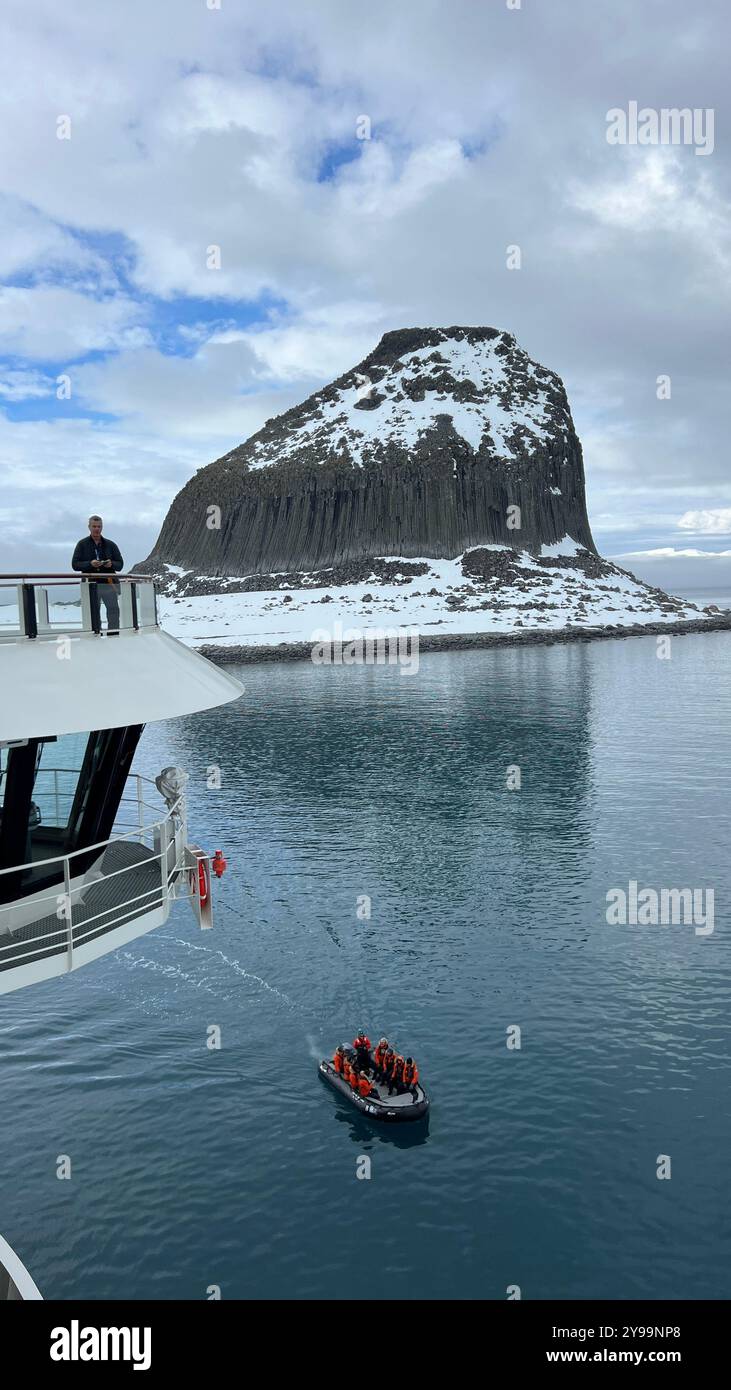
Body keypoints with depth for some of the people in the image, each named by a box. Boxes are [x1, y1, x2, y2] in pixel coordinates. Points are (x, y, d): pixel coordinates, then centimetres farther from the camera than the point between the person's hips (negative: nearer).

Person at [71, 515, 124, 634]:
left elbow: (120, 564, 12)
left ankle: (114, 634, -4)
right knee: (94, 612, 2)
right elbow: (75, 564, 1)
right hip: (91, 584, -1)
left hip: (109, 583, 1)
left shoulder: (110, 544, 13)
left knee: (114, 609, -9)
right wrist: (90, 564, -16)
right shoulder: (82, 544, 7)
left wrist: (111, 564, -11)